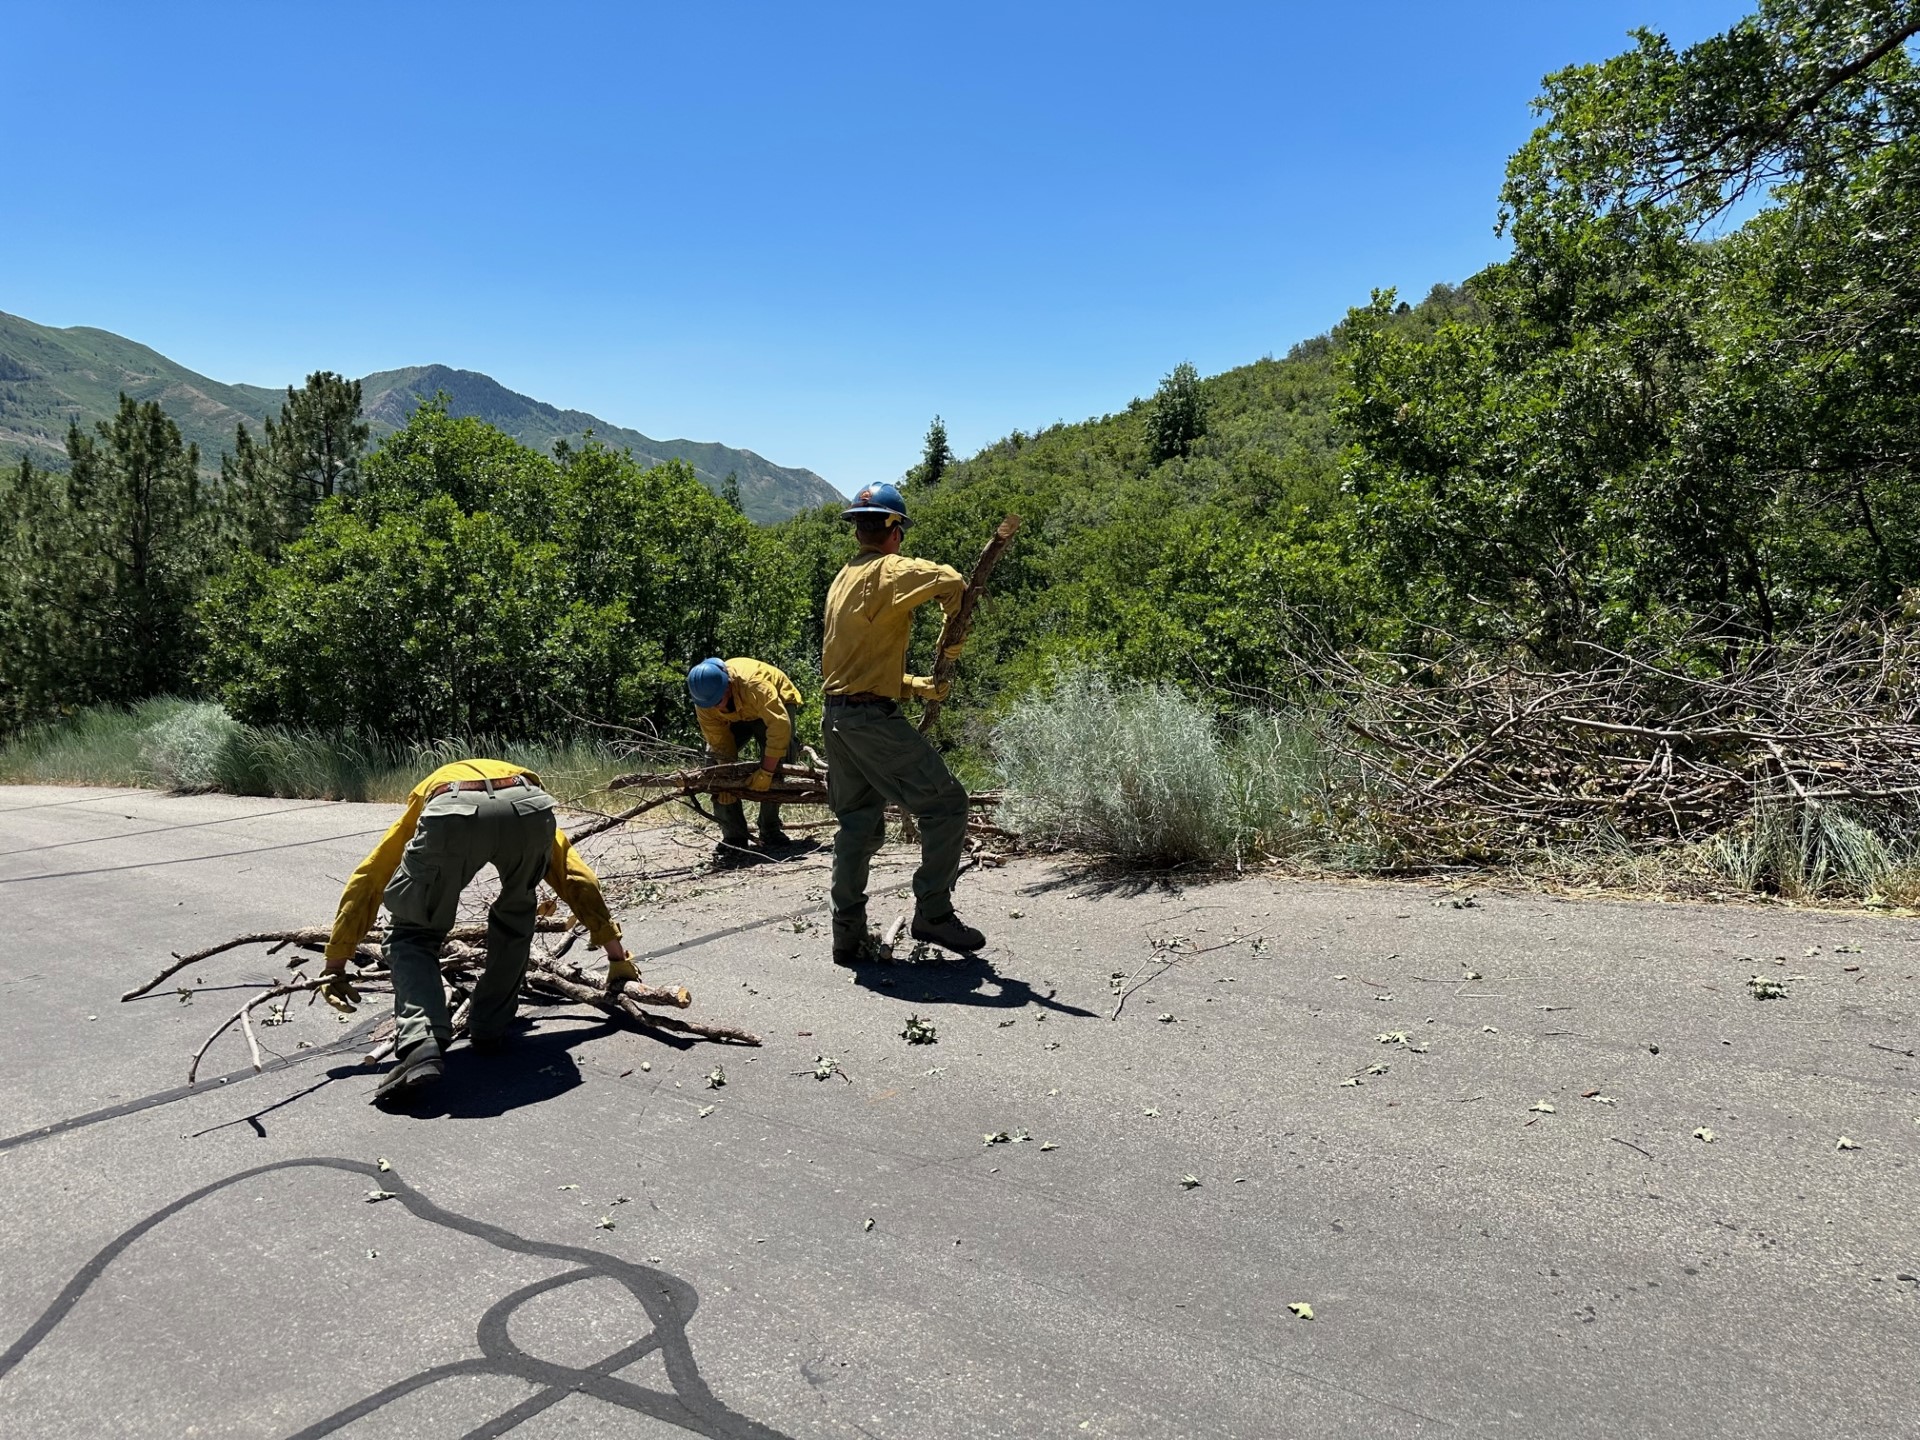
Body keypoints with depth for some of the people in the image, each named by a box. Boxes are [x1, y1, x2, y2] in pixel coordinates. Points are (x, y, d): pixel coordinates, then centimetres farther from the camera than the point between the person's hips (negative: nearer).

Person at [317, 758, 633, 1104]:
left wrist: (335, 966, 39)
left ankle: (420, 1044, -2)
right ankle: (491, 1027, 30)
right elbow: (579, 881, 42)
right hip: (529, 808, 2)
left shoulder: (425, 794, 44)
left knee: (412, 936, 19)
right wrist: (617, 955, 45)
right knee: (516, 915, 32)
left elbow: (365, 883, 37)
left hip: (449, 814, -1)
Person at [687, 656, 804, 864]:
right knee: (714, 758, -15)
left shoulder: (754, 683, -44)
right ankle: (733, 839, -13)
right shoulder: (703, 704, -27)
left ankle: (770, 833, -7)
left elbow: (779, 726, -43)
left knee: (775, 764, -24)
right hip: (736, 717, 4)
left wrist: (766, 772, -41)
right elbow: (720, 743, -19)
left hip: (776, 705, -4)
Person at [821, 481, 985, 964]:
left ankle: (848, 936, 17)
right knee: (945, 803, 0)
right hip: (874, 717, -9)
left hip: (838, 715, 9)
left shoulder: (843, 579, 19)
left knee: (859, 824, 15)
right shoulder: (890, 570, -7)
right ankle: (933, 913, 2)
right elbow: (951, 583, -24)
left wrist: (918, 686, 14)